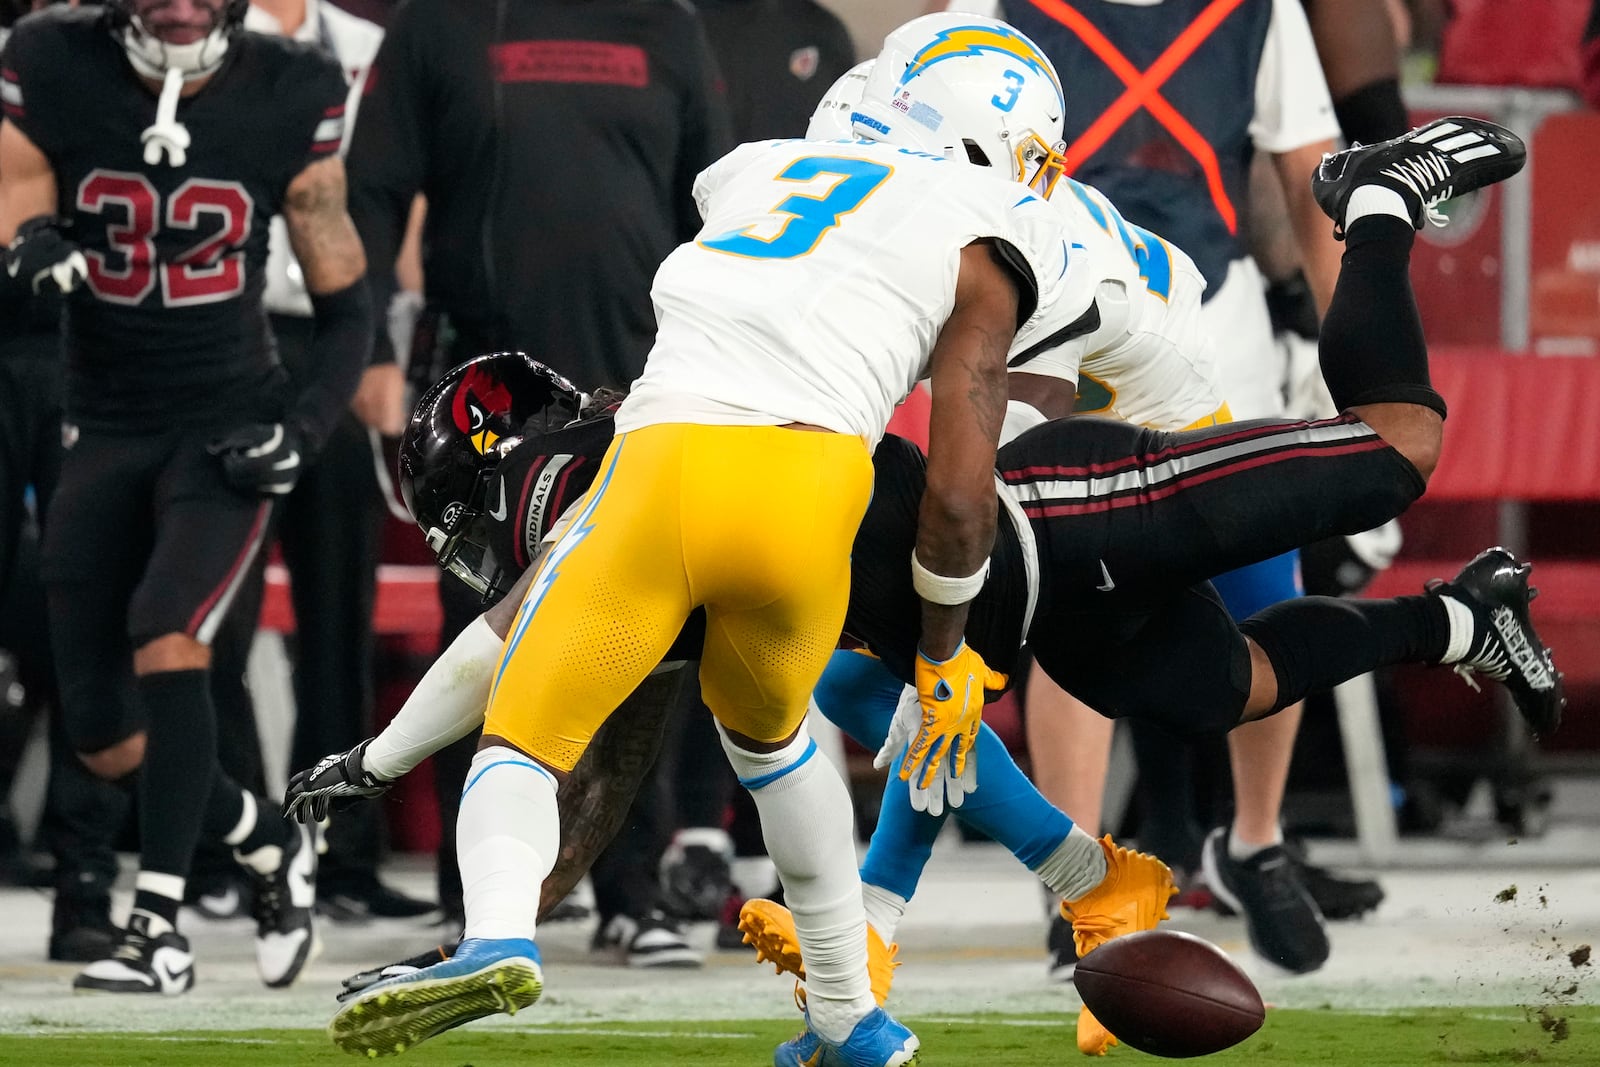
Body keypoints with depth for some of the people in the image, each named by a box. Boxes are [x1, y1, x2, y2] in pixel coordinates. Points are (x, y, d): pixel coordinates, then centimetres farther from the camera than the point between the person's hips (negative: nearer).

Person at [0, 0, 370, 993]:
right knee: (106, 737, 1)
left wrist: (305, 429, -13)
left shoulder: (289, 97, -7)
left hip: (228, 428, -2)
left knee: (165, 633, -26)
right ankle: (274, 849, 28)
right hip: (106, 429, 3)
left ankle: (162, 927, -22)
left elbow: (346, 304, 1)